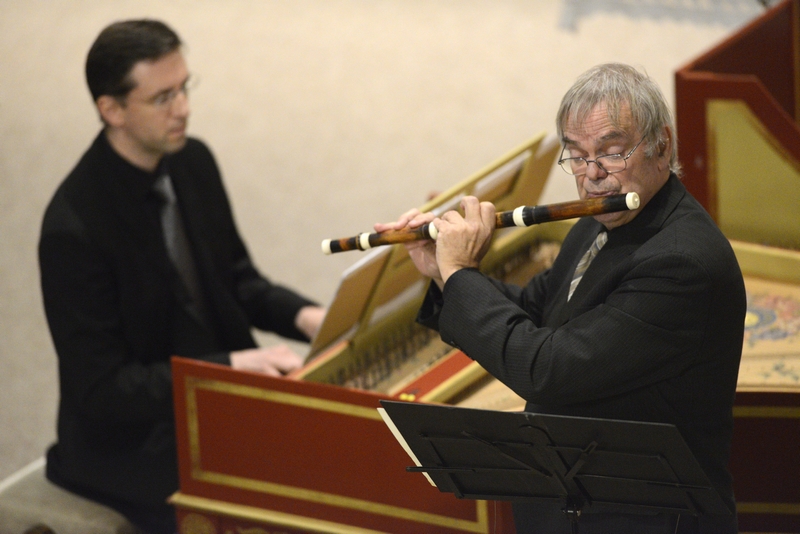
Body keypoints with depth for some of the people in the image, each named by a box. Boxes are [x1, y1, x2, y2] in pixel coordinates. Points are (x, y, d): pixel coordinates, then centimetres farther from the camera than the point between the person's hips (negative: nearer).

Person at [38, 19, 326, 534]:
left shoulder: (193, 162, -1)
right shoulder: (73, 229, -23)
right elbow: (102, 390, -21)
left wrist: (302, 316, -7)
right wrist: (232, 365, -26)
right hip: (136, 439, -7)